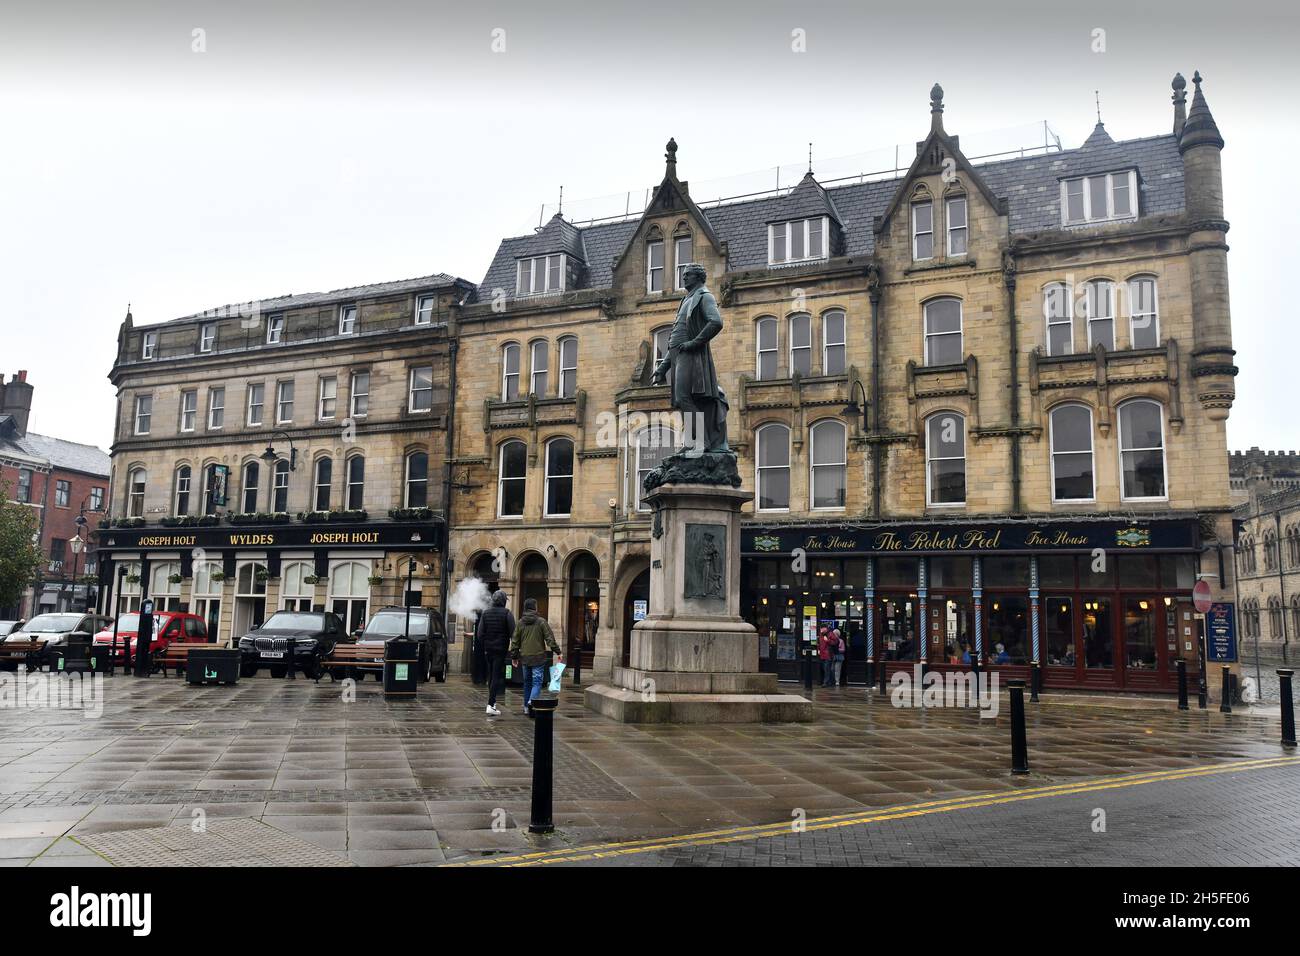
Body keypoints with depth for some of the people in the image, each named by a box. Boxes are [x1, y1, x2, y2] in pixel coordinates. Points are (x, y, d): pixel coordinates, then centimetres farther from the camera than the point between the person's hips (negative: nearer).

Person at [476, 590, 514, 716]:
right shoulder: (507, 613, -8)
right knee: (497, 676, -4)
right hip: (501, 649, -4)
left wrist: (484, 646, 12)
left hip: (488, 649, 5)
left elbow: (479, 634, 1)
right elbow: (513, 633, -12)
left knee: (491, 676, 18)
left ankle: (492, 702, 28)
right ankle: (490, 705, -13)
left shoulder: (485, 613, 4)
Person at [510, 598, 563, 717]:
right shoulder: (541, 621, -6)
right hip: (538, 657, -4)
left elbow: (515, 641, 9)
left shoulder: (520, 622, 5)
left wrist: (514, 656, 17)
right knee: (537, 682, -3)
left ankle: (526, 707, 18)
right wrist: (558, 652, -2)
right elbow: (550, 638, -7)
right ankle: (532, 701, -25)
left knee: (527, 682, 15)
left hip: (525, 657, 4)